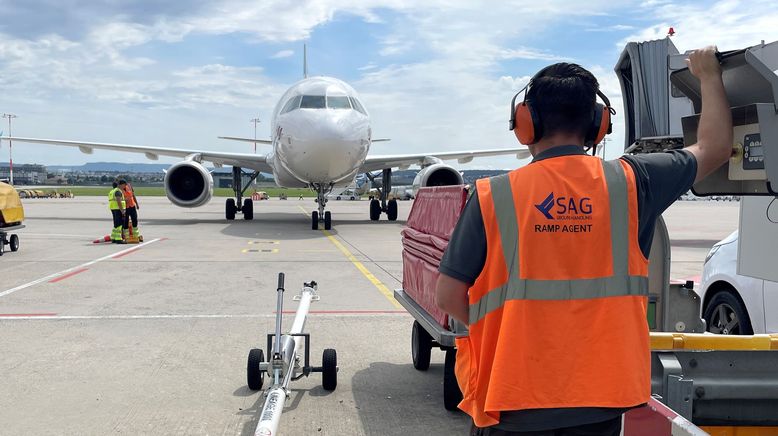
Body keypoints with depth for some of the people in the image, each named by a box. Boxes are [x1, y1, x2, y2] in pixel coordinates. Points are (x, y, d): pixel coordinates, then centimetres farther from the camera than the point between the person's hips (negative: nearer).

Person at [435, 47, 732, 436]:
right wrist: (709, 75, 28)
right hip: (600, 402, 2)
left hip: (513, 404, -2)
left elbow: (449, 295, -7)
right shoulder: (627, 182, -4)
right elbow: (714, 148, 13)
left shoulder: (493, 196, -9)